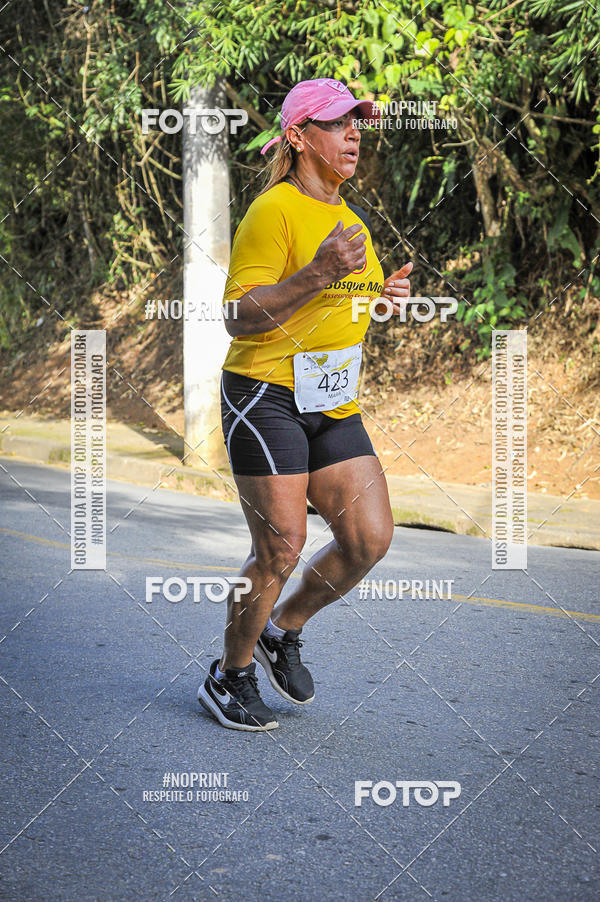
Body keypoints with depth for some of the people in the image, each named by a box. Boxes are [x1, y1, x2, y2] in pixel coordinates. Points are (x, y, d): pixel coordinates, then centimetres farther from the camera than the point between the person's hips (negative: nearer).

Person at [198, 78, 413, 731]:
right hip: (267, 395, -8)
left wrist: (381, 298, 9)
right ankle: (229, 676, 16)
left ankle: (282, 630, 23)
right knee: (280, 549, -7)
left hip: (335, 406, 8)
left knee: (371, 537, -2)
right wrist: (319, 273, -28)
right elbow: (239, 317, -18)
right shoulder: (273, 211, -11)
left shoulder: (353, 220, 15)